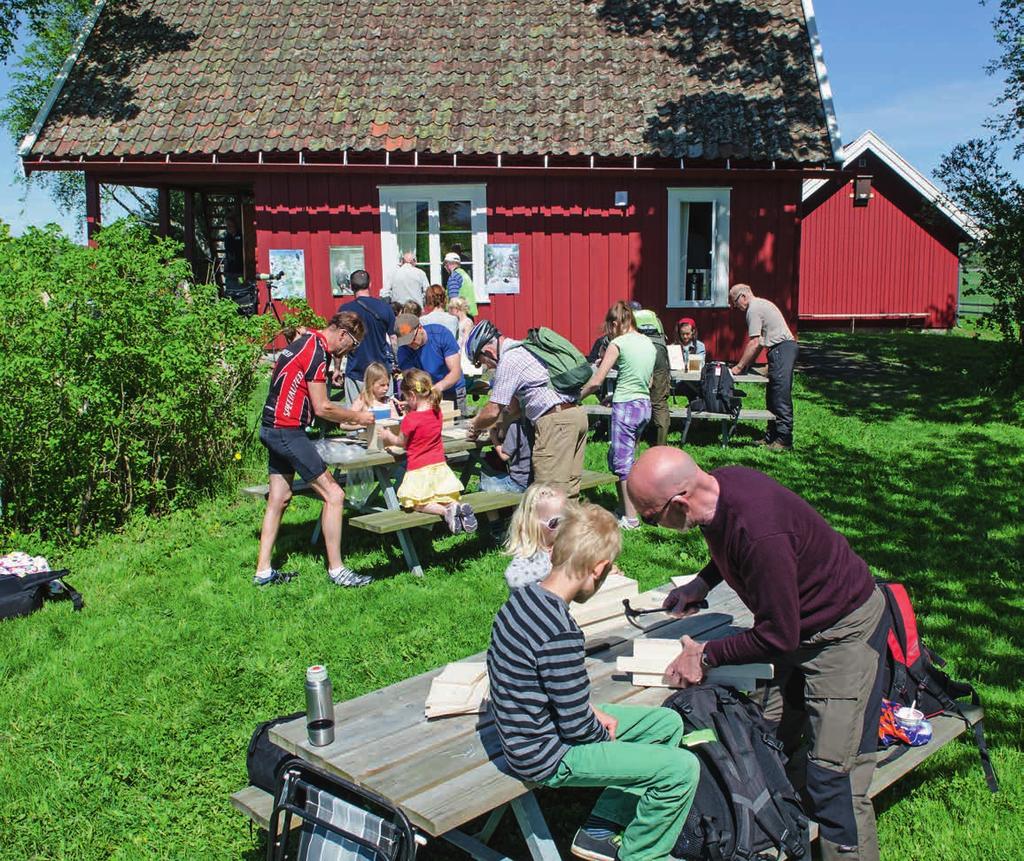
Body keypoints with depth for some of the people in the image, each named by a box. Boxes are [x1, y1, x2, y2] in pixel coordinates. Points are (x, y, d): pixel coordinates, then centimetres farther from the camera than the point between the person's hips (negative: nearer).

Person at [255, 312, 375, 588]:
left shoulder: (304, 342, 15)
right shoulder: (316, 352, -15)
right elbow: (322, 408, -16)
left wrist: (348, 416, 16)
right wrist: (357, 417, -3)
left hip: (273, 428, 10)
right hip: (288, 431, -10)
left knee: (279, 498, 14)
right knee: (333, 495, -7)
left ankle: (263, 571, 18)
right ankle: (336, 569, -2)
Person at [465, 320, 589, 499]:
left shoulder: (508, 361, -8)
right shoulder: (522, 349, 22)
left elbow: (493, 412, -7)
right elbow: (515, 406, 27)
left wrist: (475, 426, 11)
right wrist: (496, 427, 24)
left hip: (556, 421, -10)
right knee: (569, 489, 11)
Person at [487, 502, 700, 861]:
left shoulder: (523, 596, -3)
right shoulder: (560, 634, -32)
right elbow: (577, 727, -22)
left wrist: (592, 710, 3)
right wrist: (606, 734, -2)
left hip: (531, 731, 9)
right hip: (547, 759, -9)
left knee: (669, 723, 15)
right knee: (682, 769, -11)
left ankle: (600, 831, 21)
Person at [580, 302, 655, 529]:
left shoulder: (618, 344, -10)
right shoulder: (648, 343, 11)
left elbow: (595, 382, -13)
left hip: (626, 407, -7)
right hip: (645, 405, 7)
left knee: (623, 463, 1)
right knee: (615, 457, 18)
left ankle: (631, 518, 6)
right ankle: (624, 507, 22)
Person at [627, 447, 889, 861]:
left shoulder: (760, 533, -37)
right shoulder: (716, 485, -10)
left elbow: (778, 636, -26)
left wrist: (706, 655, -14)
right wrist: (701, 583, 3)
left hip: (845, 630, -9)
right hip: (795, 622, 9)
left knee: (833, 780, -8)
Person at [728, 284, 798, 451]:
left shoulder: (754, 309, -10)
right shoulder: (760, 304, 21)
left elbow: (754, 344, -14)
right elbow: (760, 342, 20)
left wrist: (739, 367, -7)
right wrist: (746, 365, 16)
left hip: (781, 348, -11)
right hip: (785, 348, 11)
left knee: (781, 396, -10)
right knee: (772, 397, 12)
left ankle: (784, 440, -10)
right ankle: (771, 437, 15)